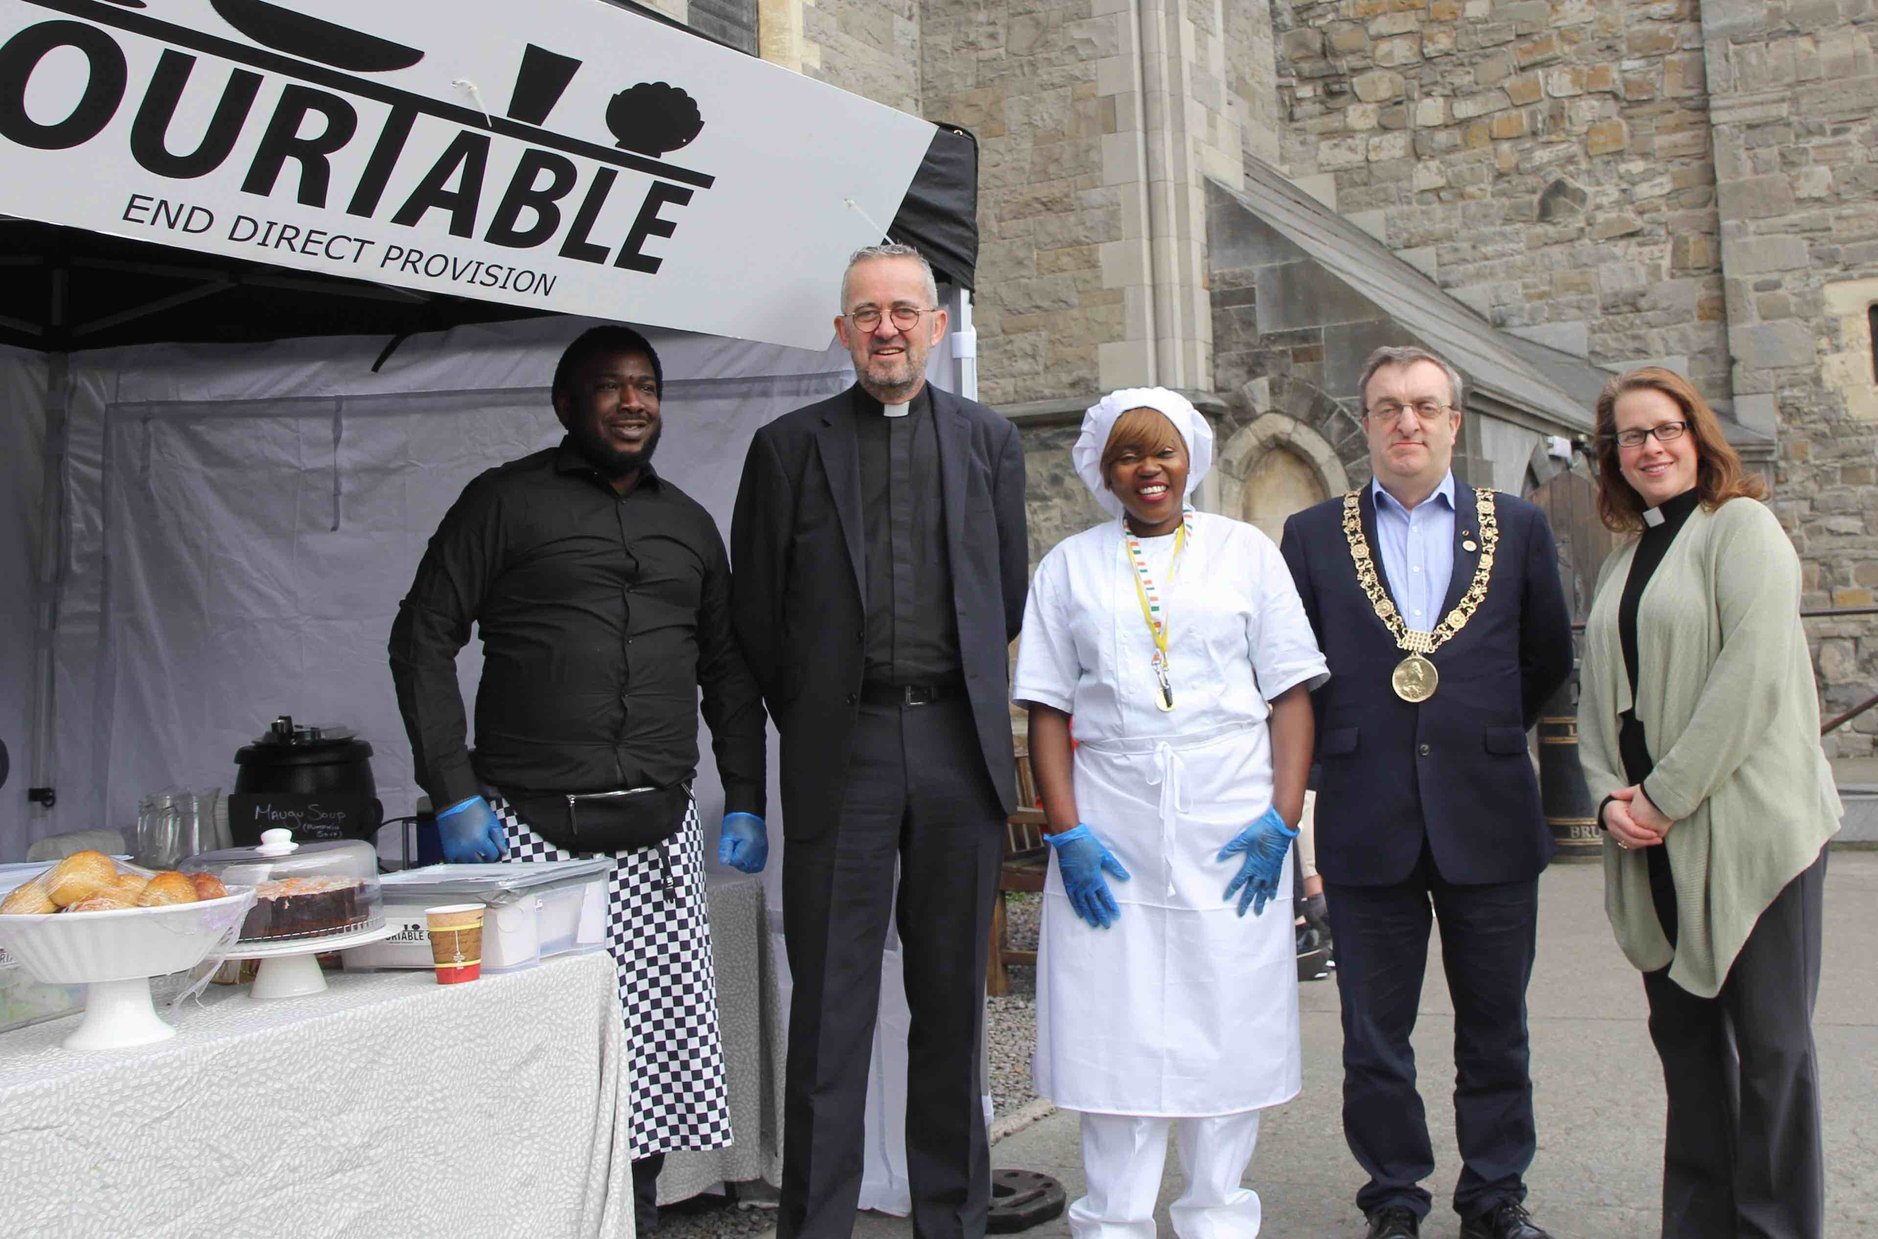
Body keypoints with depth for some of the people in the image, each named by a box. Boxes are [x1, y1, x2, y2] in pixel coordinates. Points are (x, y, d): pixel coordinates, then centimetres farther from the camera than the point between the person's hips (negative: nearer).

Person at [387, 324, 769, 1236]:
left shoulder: (688, 524, 17)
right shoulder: (506, 501, 3)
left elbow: (728, 669, 20)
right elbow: (423, 638, 0)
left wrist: (746, 803, 12)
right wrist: (452, 792, -8)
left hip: (656, 835, 4)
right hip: (530, 828, -4)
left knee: (661, 1043, 4)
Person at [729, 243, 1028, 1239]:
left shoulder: (990, 441, 12)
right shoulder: (789, 446, 6)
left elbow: (1009, 592, 14)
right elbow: (756, 609, 7)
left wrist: (967, 707, 12)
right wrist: (807, 721, 6)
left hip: (958, 745, 2)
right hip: (841, 749, -2)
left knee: (952, 995, 10)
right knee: (830, 1002, 2)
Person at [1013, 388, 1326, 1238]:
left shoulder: (1246, 551, 7)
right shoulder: (1069, 565, 9)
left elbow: (1291, 693, 4)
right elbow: (1048, 710, 5)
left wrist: (1283, 818, -6)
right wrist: (1066, 832, -5)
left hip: (1233, 827, 0)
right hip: (1111, 825, 0)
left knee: (1230, 1025, 5)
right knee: (1116, 1027, 3)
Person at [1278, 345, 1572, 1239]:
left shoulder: (1518, 527, 7)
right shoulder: (1313, 535, 4)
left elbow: (1550, 658, 13)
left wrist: (1487, 733, 9)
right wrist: (1341, 748, 3)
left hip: (1488, 818, 1)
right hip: (1368, 823, 0)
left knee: (1495, 1027, 11)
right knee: (1374, 1035, 9)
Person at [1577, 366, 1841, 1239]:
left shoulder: (1740, 526, -3)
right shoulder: (1621, 562, 17)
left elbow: (1753, 670, -14)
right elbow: (1598, 696, 16)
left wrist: (1667, 794, -14)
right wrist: (1608, 796, -1)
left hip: (1747, 828, -6)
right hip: (1654, 840, 6)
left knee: (1767, 1037, 0)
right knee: (1683, 1031, 11)